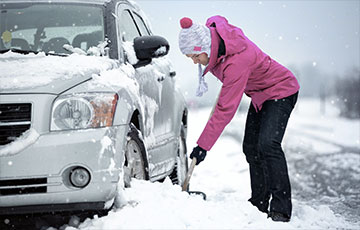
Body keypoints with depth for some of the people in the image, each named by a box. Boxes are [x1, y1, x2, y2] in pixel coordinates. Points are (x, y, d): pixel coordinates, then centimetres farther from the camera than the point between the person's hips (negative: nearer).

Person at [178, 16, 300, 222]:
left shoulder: (237, 62, -37)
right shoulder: (213, 27, -15)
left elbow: (226, 110, -34)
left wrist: (203, 145, -29)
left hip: (281, 92, -10)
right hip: (260, 95, 10)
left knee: (268, 144, -23)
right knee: (251, 147, 6)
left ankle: (281, 208, -20)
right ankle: (259, 204, 12)